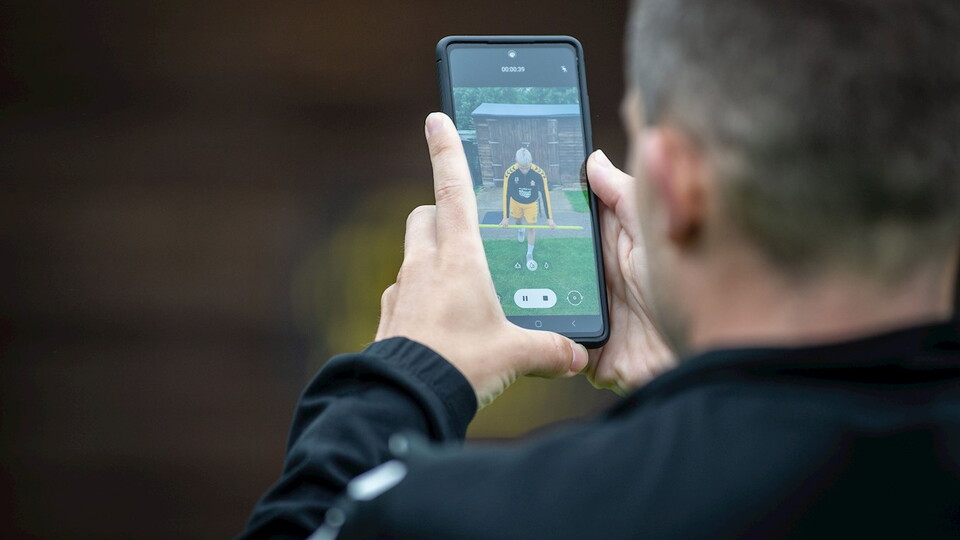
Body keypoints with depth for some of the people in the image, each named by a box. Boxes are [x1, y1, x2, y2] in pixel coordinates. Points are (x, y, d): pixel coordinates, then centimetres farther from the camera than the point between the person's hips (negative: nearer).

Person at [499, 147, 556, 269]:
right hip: (516, 202, 1)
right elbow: (506, 195, -23)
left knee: (532, 228, 3)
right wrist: (506, 217, -20)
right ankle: (520, 230, 63)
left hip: (532, 203, -1)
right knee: (518, 219, 26)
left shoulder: (539, 174, -33)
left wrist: (549, 218, -21)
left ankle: (530, 255, 24)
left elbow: (545, 195, -24)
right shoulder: (509, 173, -33)